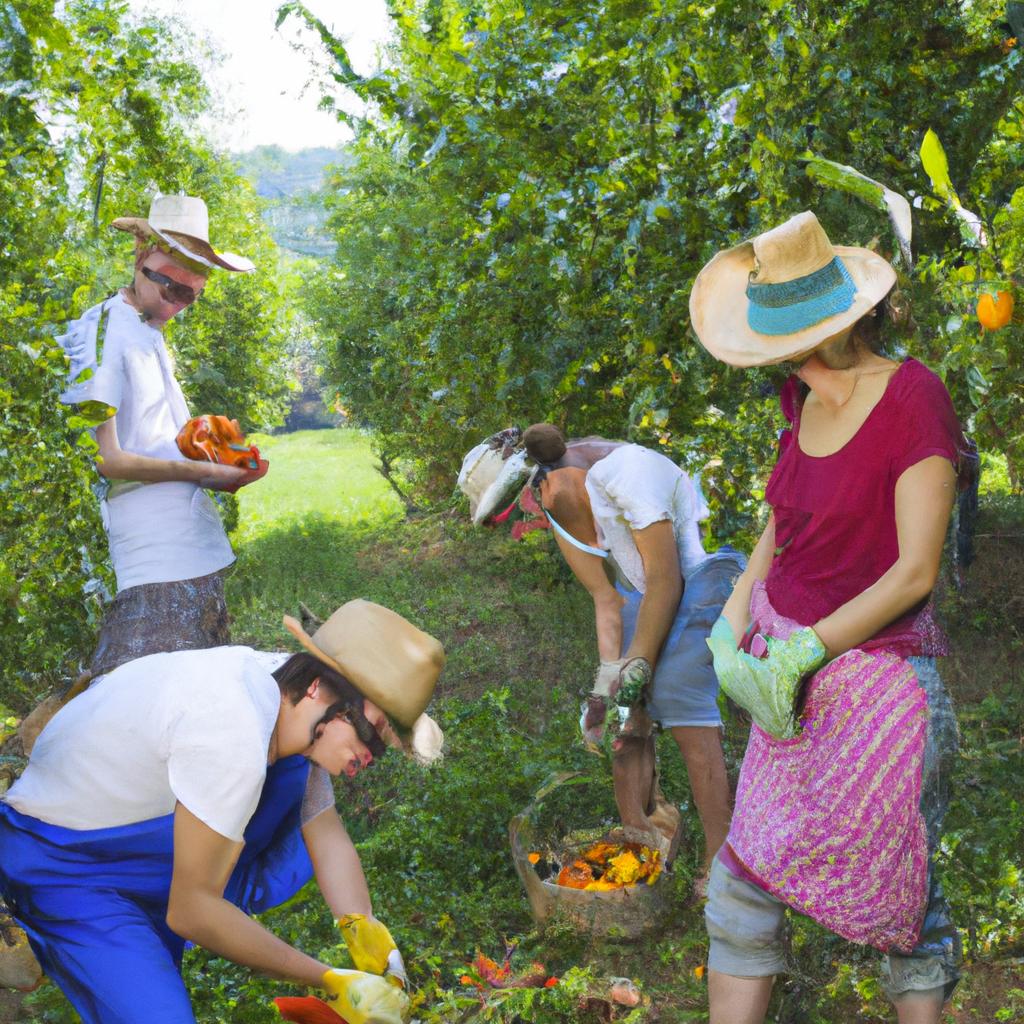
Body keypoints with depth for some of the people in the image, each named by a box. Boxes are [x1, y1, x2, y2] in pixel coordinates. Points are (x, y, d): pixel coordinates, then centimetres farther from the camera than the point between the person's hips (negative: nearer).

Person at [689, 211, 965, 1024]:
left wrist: (801, 650, -19)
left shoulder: (912, 396, -15)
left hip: (877, 675, -6)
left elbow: (915, 571, -18)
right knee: (745, 885, 8)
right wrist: (729, 632, -1)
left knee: (899, 894, 9)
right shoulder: (804, 401, 6)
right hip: (791, 670, 6)